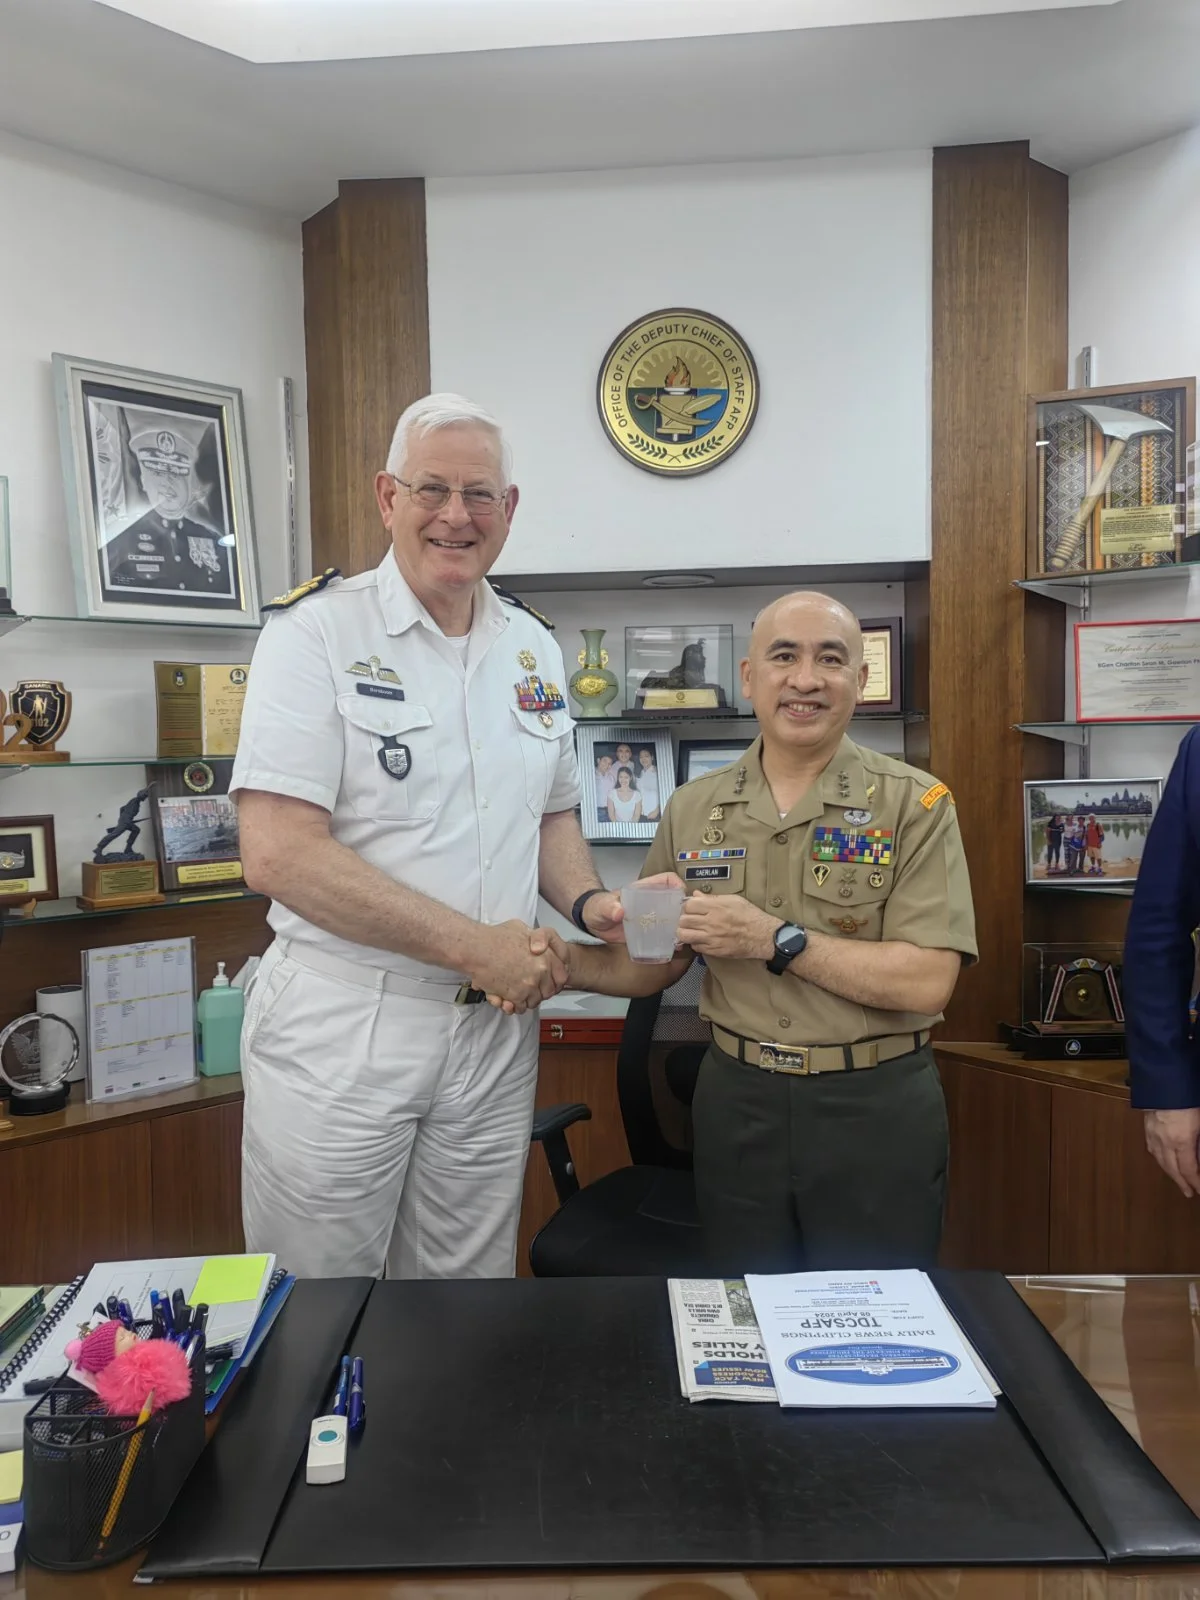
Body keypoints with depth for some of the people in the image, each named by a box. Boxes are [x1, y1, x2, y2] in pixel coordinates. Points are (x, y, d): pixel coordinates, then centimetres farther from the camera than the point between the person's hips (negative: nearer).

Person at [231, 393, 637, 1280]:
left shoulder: (534, 648, 9)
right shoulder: (317, 631, -10)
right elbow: (279, 852, -18)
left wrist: (589, 903, -2)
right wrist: (472, 945, -18)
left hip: (495, 1025, 5)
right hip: (340, 1023, -5)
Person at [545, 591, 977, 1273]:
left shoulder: (914, 804, -8)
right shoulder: (693, 809, 3)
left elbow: (927, 981, -17)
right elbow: (653, 964, 8)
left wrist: (774, 938, -21)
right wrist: (558, 961, -9)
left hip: (876, 1108, -3)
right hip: (738, 1104, 3)